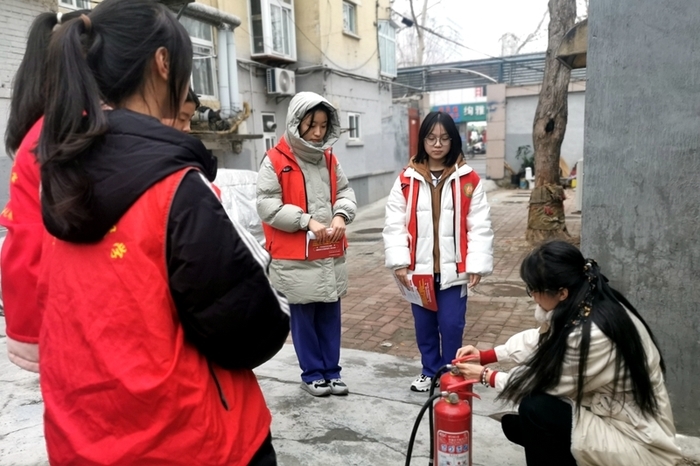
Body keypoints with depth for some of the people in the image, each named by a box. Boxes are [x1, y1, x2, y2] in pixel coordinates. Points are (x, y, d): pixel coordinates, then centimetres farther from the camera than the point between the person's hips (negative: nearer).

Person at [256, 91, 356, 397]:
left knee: (330, 315, 13)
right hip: (295, 256, -5)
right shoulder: (275, 160, -9)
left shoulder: (328, 158, 9)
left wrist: (341, 215, -10)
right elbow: (268, 206, -13)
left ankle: (331, 370, 28)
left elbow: (345, 192, 11)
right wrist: (307, 221, -19)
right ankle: (312, 373, 24)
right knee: (304, 316, 7)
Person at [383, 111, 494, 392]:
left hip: (453, 268, -1)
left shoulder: (468, 180, -2)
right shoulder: (407, 180, 0)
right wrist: (399, 262, -9)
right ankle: (430, 372, 34)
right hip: (419, 268, 2)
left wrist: (477, 264, -8)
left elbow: (480, 226, -3)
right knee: (424, 324, 15)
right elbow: (394, 224, -2)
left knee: (451, 325, 5)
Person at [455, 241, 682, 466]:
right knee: (514, 425, 6)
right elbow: (540, 339, 6)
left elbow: (548, 385, -20)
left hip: (636, 438, -8)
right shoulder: (586, 302, -8)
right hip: (611, 412, 8)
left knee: (534, 410, -22)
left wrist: (486, 376, -7)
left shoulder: (592, 335, -35)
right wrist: (485, 356, 2)